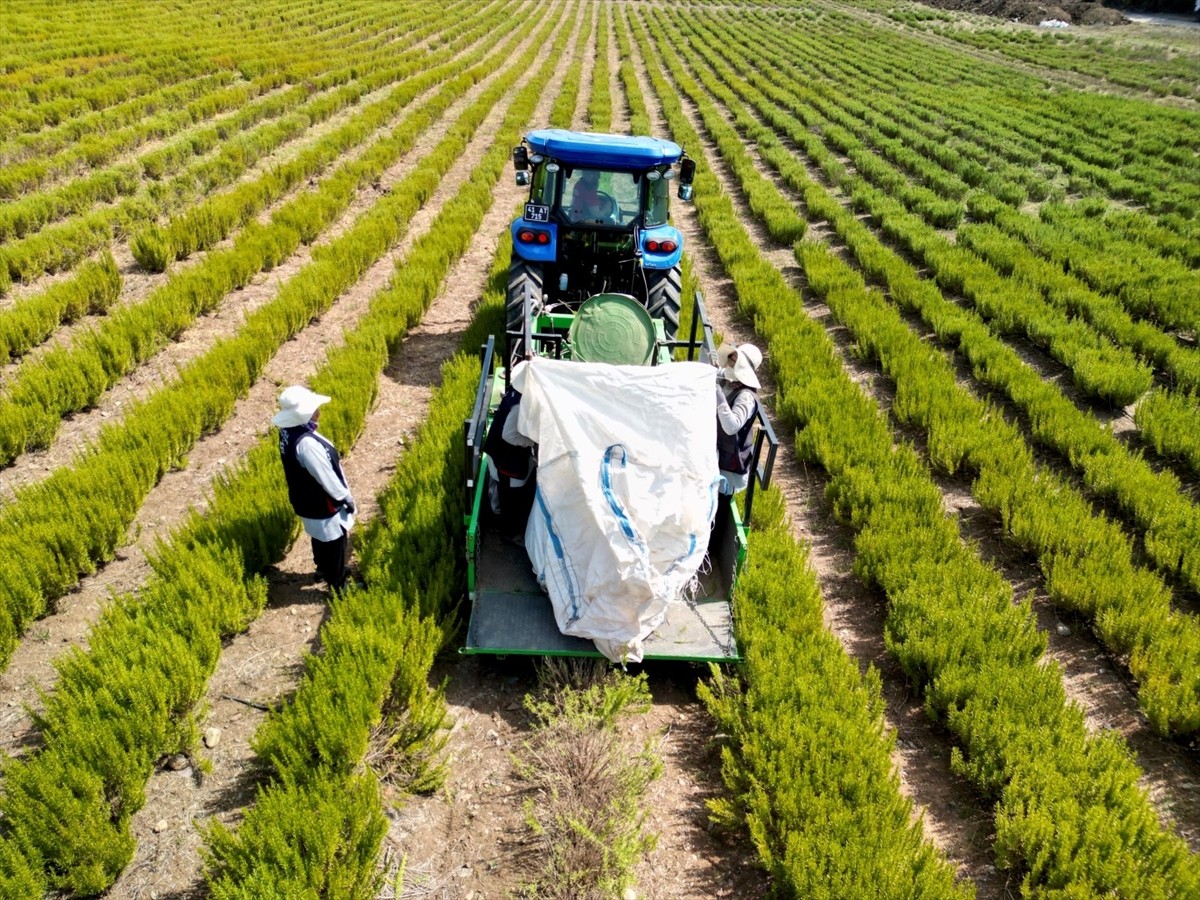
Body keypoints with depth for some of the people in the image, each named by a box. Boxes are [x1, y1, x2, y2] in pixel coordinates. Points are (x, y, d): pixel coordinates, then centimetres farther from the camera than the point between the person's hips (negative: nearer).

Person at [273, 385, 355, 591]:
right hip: (323, 505, -9)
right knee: (335, 545, 12)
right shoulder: (306, 443, -37)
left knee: (321, 539, 31)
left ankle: (323, 568, 54)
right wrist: (347, 499, -13)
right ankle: (338, 587, 30)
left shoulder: (287, 432, -7)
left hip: (306, 500, 9)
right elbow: (326, 477, -27)